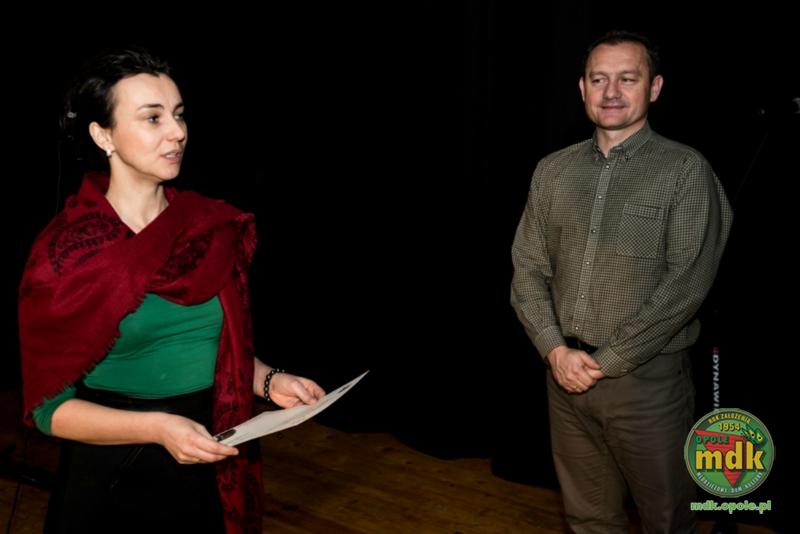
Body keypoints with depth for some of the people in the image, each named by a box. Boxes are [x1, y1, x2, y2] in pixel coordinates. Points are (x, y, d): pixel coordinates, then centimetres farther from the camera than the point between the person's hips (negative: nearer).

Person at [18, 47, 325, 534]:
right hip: (114, 479, -3)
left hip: (215, 472, 4)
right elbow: (50, 405, -13)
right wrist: (158, 427, -26)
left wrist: (269, 381, -7)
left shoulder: (216, 229, -2)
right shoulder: (65, 252, -13)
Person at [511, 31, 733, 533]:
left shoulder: (686, 170, -7)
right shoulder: (553, 170, 7)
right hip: (566, 374, 4)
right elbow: (528, 268, 5)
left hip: (647, 378, -4)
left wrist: (606, 362, -15)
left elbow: (686, 283, -14)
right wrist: (556, 350, -9)